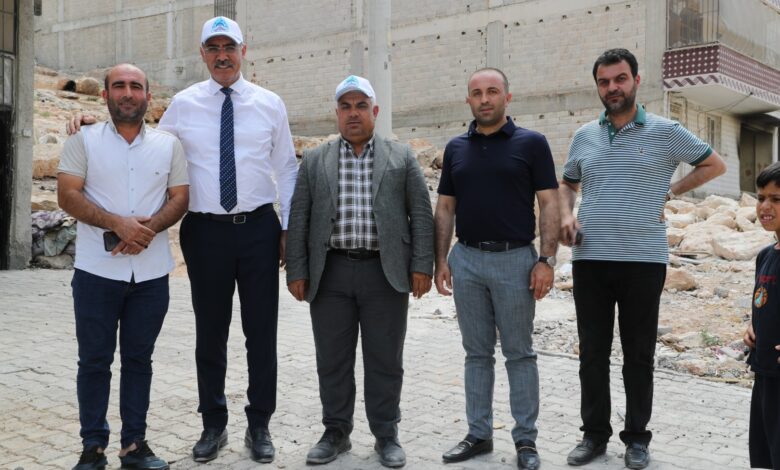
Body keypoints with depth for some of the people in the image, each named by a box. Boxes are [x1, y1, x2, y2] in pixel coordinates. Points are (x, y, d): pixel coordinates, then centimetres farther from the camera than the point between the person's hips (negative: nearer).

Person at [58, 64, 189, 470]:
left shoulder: (168, 145, 8)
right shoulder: (83, 141, 3)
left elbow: (180, 198, 4)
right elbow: (68, 196, -6)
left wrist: (149, 227, -15)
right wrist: (118, 223, -19)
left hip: (151, 273, 2)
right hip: (97, 270, -1)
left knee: (139, 359, 10)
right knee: (94, 360, 5)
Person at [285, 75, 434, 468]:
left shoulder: (402, 158, 7)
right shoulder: (314, 161, 10)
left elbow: (421, 214, 4)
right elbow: (299, 219, 7)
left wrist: (421, 266, -4)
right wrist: (296, 271, 1)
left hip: (385, 273, -1)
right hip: (330, 273, 2)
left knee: (385, 361, 6)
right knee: (332, 360, 8)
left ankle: (386, 435, 20)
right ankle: (336, 432, 23)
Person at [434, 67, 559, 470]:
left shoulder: (531, 143, -2)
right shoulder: (455, 148, 10)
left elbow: (549, 204, -4)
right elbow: (445, 208, 11)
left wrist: (547, 260, -12)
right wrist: (441, 260, 3)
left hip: (515, 259, -3)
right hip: (466, 259, 4)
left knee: (519, 353, 5)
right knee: (477, 353, 11)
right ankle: (479, 434, 22)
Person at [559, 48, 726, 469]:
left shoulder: (665, 132, 1)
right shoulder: (584, 136, 10)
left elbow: (715, 165, 12)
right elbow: (567, 184, 22)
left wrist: (670, 192, 1)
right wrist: (566, 215, 2)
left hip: (643, 260, -3)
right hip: (590, 259, 3)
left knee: (639, 353, 7)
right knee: (592, 352, 8)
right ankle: (594, 433, 21)